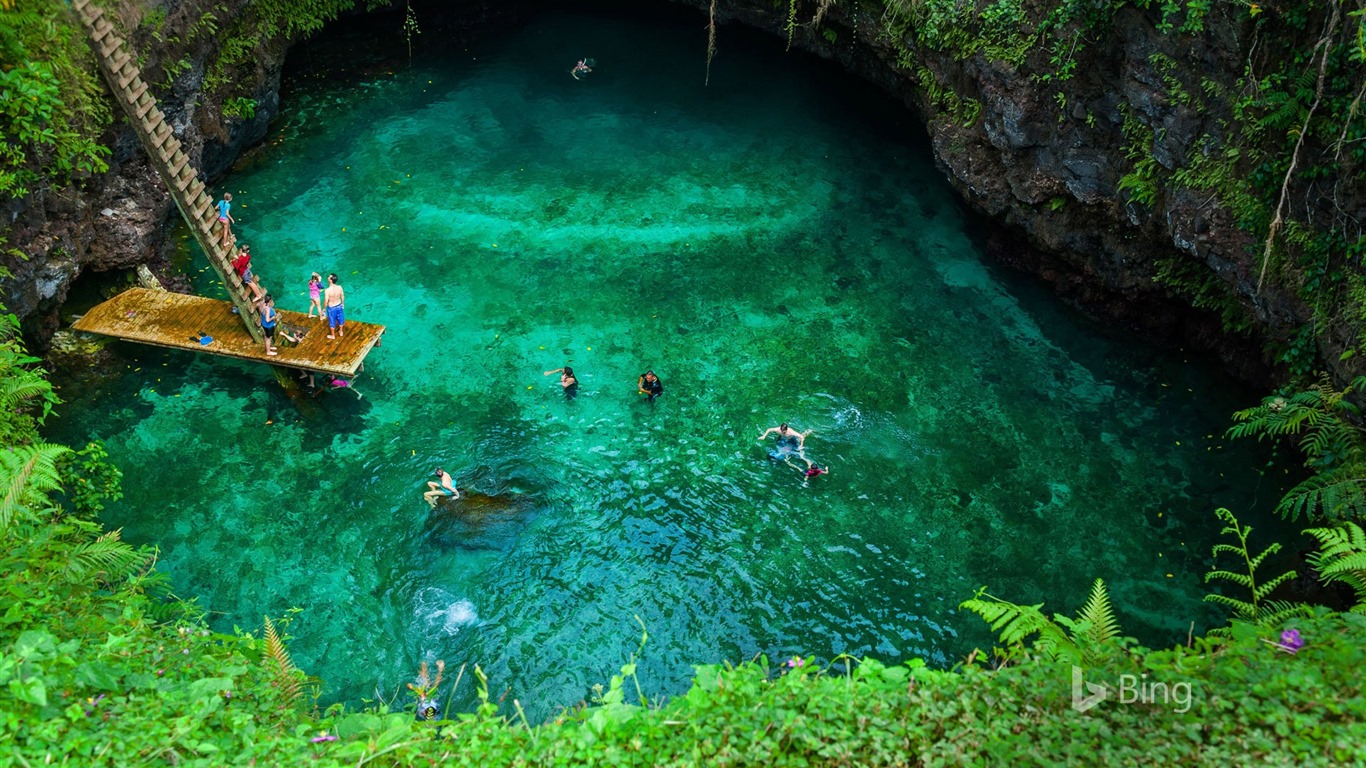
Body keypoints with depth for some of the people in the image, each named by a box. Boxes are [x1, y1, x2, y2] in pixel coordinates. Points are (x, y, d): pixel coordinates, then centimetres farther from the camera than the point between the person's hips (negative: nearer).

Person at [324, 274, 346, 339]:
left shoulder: (327, 290, -32)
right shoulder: (339, 287, -19)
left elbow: (326, 301, -22)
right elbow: (342, 296, -3)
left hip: (331, 308, -4)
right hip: (339, 306, 4)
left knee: (332, 322, 18)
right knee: (340, 319, 27)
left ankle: (333, 336, 37)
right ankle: (341, 332, 48)